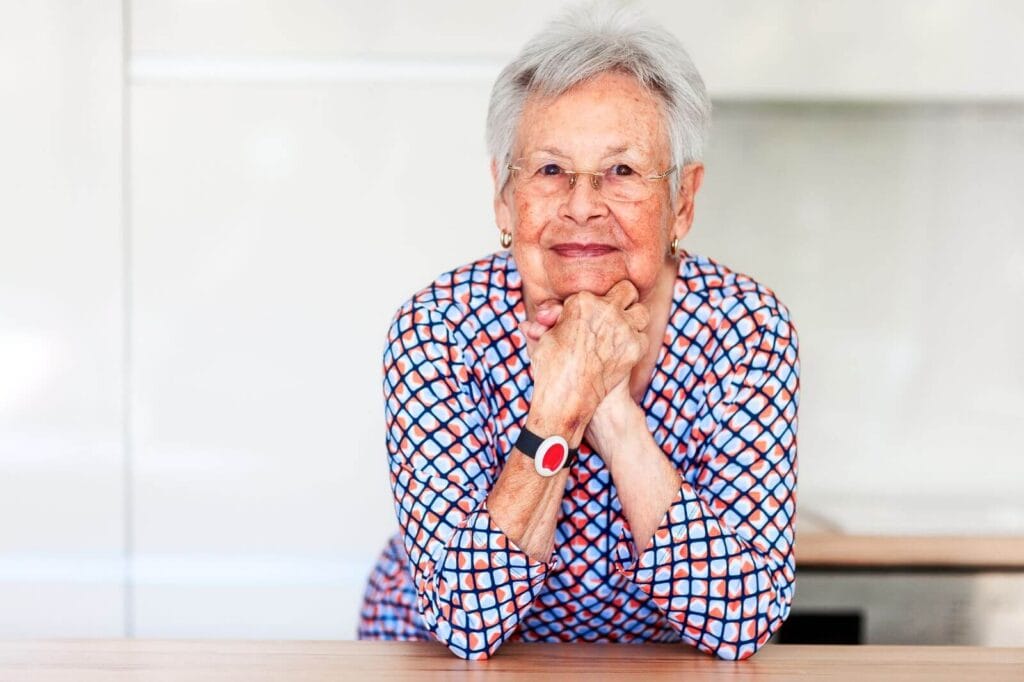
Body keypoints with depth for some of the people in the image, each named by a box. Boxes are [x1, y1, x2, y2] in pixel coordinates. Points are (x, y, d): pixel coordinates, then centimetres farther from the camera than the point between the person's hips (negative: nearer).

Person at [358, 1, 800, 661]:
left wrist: (613, 409, -28)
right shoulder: (438, 326, -16)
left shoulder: (746, 327, -14)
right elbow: (466, 619, -22)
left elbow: (742, 621, -21)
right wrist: (559, 407, -30)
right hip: (450, 661, 0)